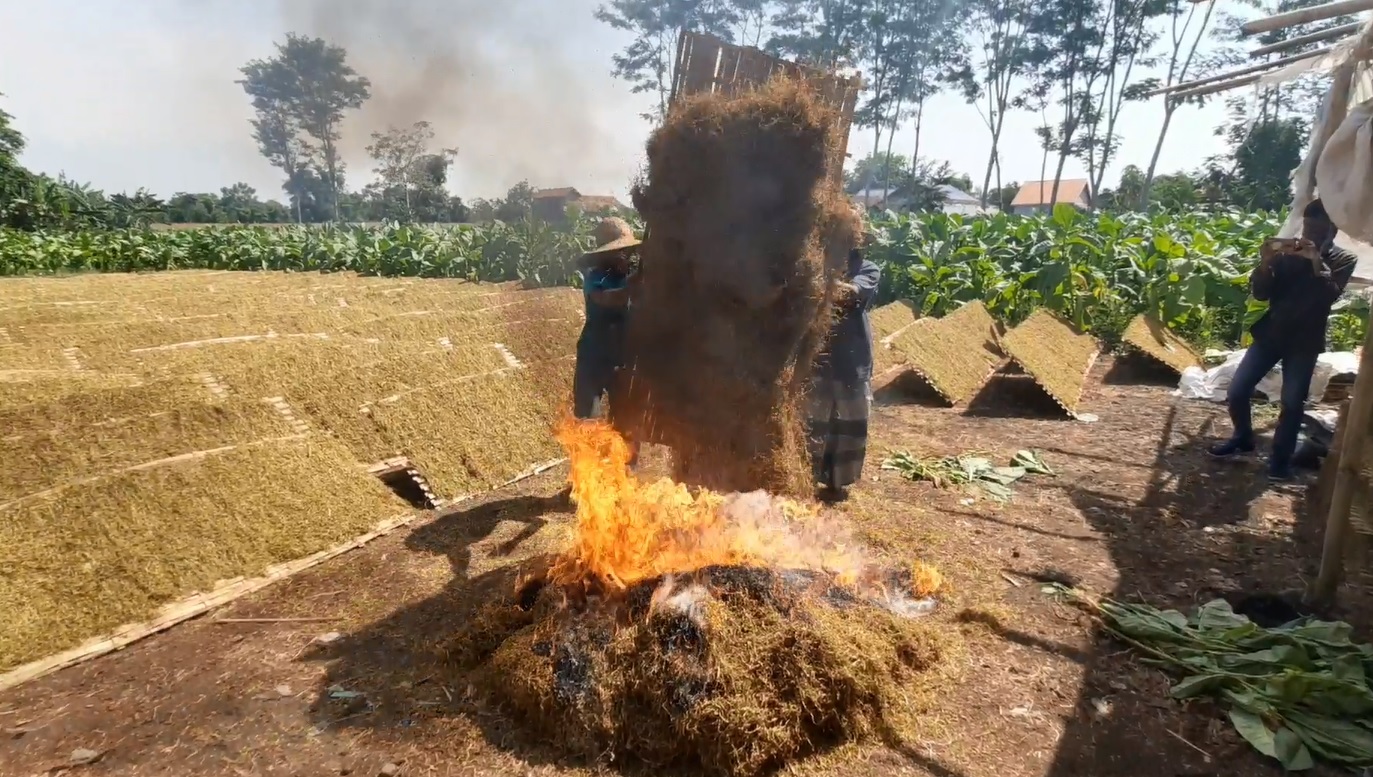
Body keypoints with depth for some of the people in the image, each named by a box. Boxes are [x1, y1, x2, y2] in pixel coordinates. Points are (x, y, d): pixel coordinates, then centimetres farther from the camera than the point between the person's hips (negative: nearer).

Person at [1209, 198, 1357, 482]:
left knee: (1293, 402, -4)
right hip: (1271, 332, 2)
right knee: (1237, 391, -1)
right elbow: (1260, 294, -3)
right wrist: (1265, 263, -18)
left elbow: (1329, 295, -16)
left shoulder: (1343, 260, 1)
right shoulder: (1287, 254, 2)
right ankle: (1243, 438, 22)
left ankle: (1281, 457, 12)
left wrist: (1317, 261, -24)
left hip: (1304, 341, -2)